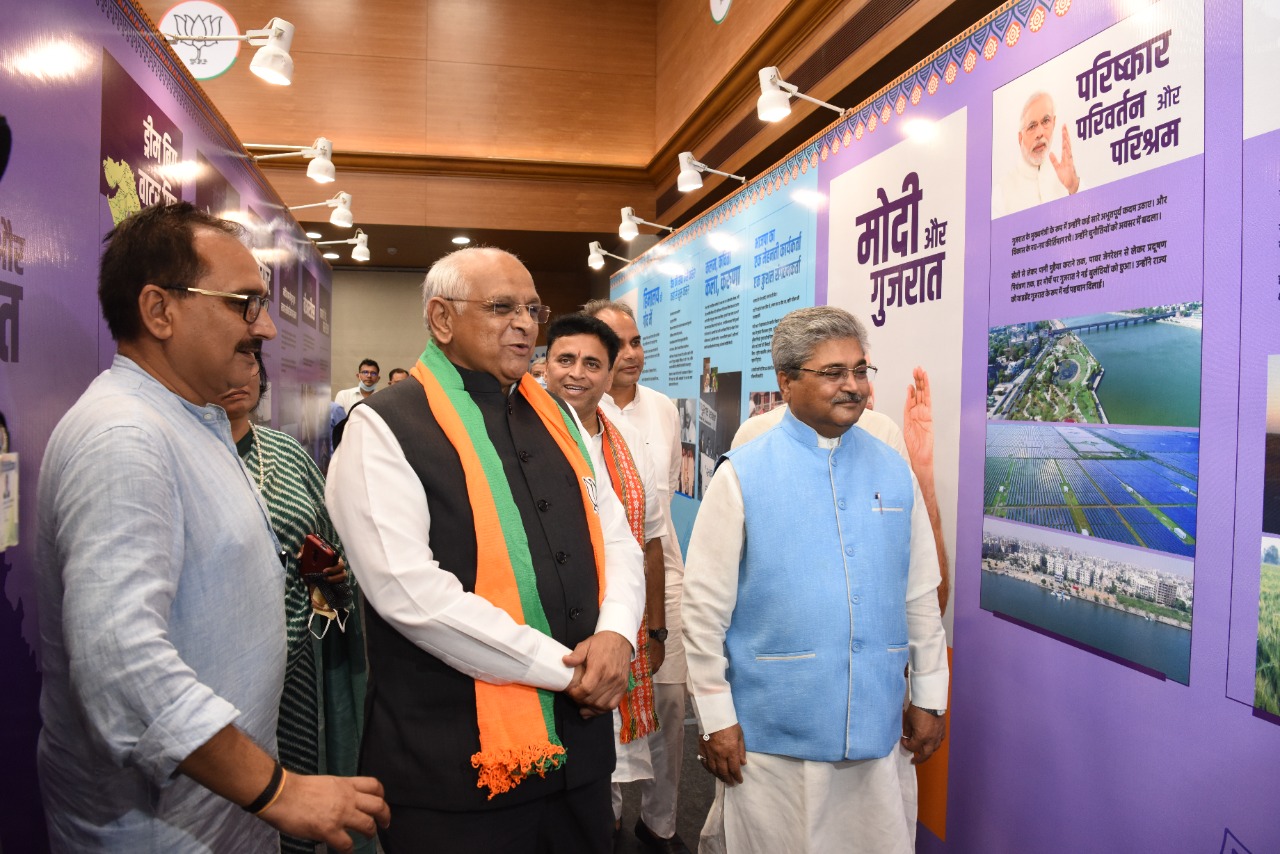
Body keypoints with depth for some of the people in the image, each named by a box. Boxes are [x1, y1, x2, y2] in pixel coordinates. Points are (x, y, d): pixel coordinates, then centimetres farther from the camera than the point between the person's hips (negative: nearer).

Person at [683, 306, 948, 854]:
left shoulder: (894, 472, 4)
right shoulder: (741, 475, -8)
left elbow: (920, 595, 10)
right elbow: (705, 607, -7)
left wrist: (929, 697, 11)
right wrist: (716, 718, -7)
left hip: (878, 728, 4)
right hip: (772, 733, -3)